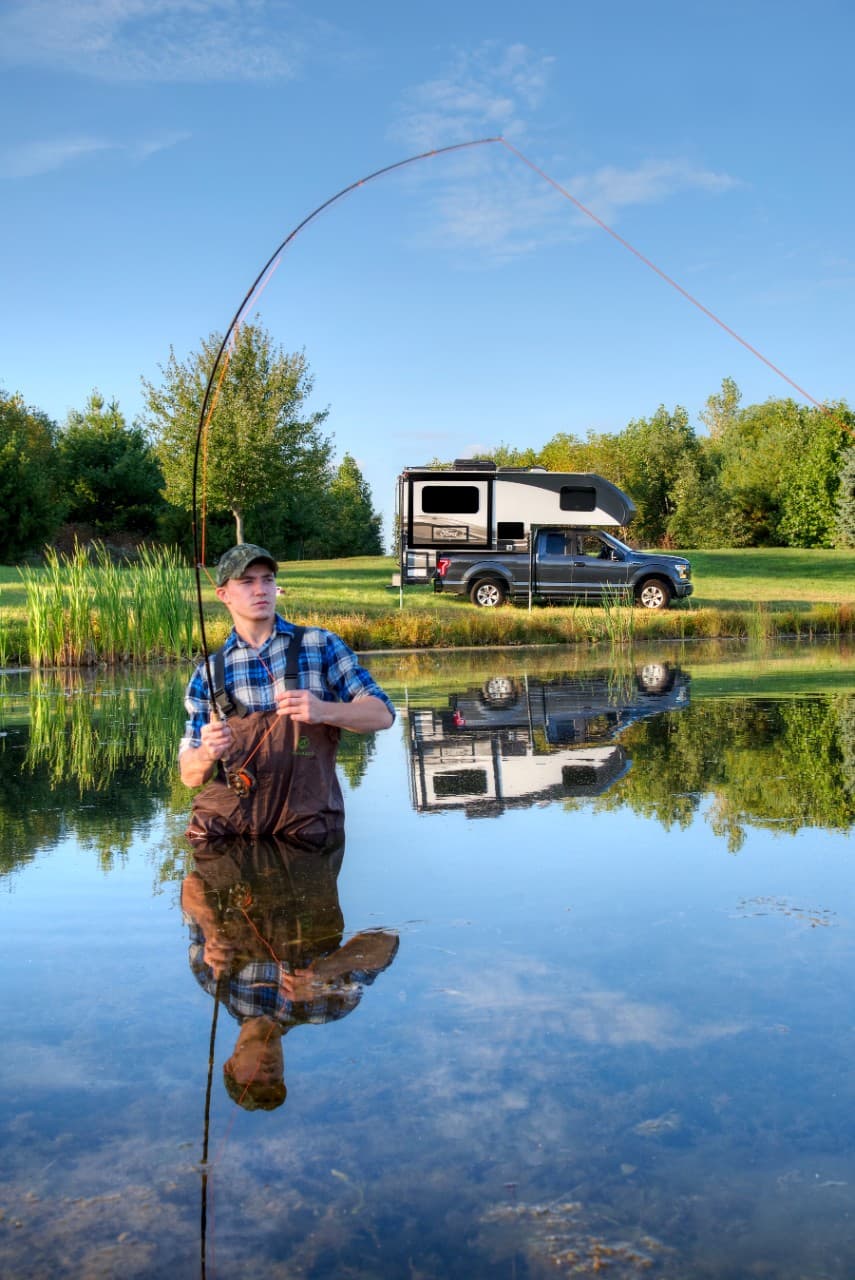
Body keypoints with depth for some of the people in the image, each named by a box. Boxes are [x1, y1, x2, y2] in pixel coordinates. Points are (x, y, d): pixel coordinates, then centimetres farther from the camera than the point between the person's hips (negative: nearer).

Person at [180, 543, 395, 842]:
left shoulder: (320, 644, 2)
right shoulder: (208, 674, 6)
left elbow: (382, 714, -1)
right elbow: (190, 775, 6)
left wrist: (323, 711, -21)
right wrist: (207, 753, -18)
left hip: (305, 826, -1)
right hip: (225, 828, 1)